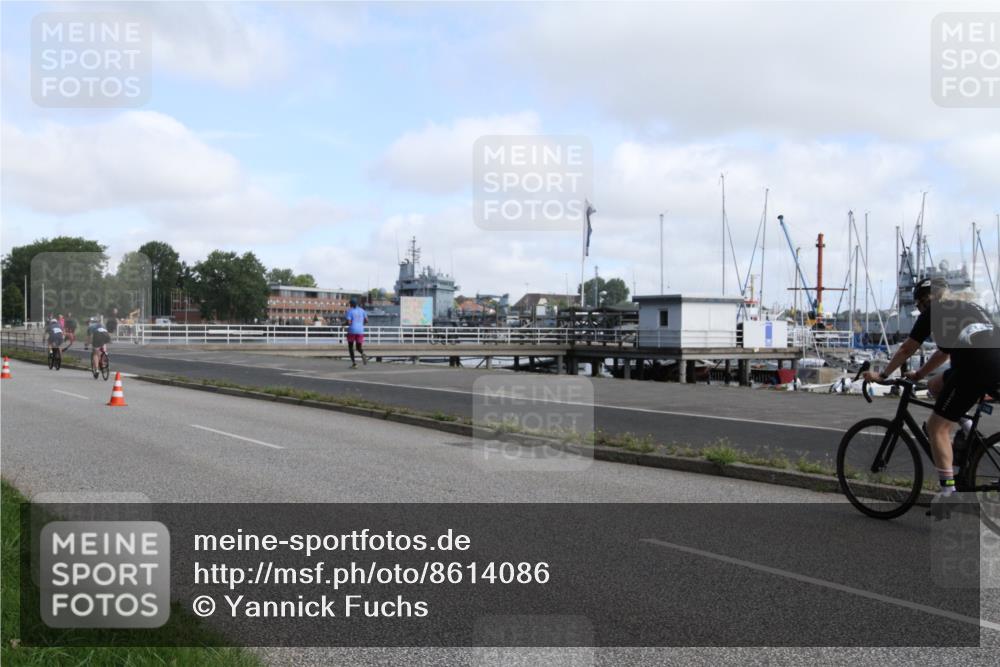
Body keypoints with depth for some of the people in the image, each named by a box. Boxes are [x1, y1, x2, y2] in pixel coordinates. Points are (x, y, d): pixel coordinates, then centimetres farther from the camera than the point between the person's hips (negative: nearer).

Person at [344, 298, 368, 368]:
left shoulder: (349, 311, -5)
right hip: (360, 331, 3)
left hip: (352, 331, -3)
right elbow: (366, 321, 8)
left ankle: (354, 363, 1)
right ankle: (363, 354, -25)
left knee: (350, 346, 14)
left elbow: (348, 322, -14)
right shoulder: (361, 310, 10)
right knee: (359, 348, 11)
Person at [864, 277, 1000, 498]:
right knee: (934, 385, 29)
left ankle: (949, 492, -3)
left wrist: (882, 375, 24)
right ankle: (967, 427, 14)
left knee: (936, 428, 1)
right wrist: (919, 374, 43)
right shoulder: (967, 308, 30)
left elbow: (906, 350, 13)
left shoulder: (932, 312, 8)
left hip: (976, 368, -8)